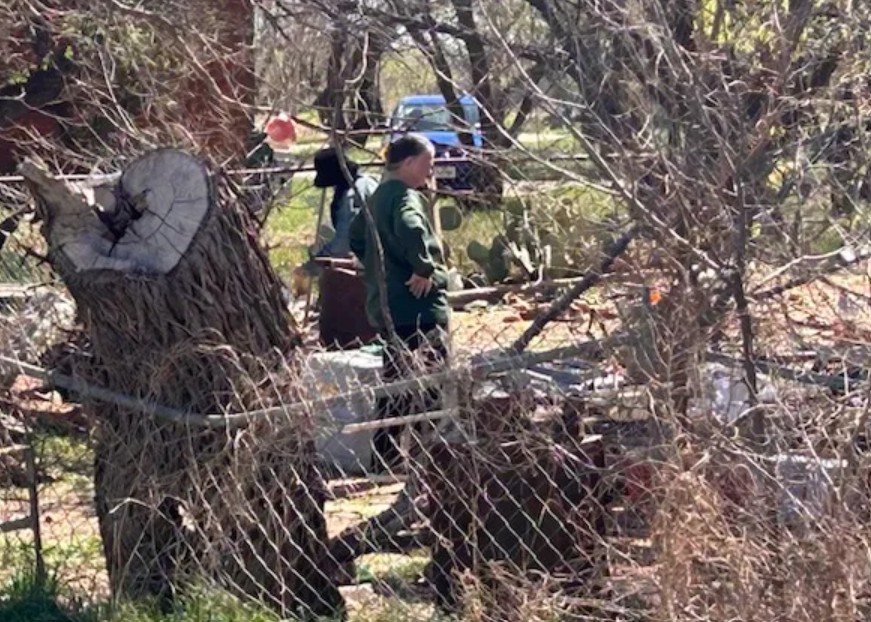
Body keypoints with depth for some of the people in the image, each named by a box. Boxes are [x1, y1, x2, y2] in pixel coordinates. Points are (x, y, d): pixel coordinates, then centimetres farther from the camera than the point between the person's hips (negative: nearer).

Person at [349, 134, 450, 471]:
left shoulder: (378, 197, 15)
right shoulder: (405, 197, -15)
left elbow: (356, 237, 29)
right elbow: (410, 229, -37)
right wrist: (424, 268, -25)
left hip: (385, 307, 10)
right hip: (418, 308, -10)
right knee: (428, 387, -7)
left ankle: (383, 462, 21)